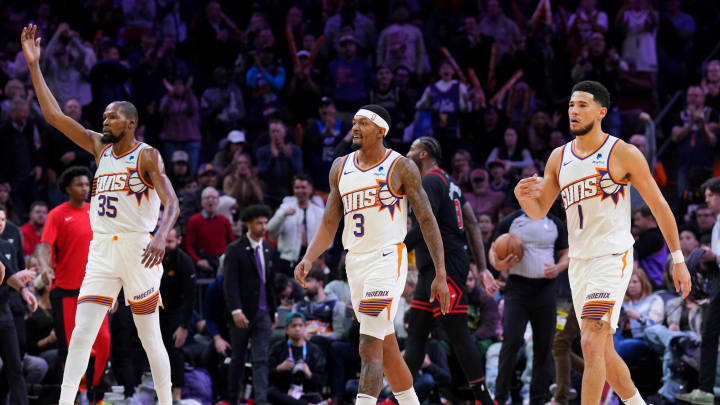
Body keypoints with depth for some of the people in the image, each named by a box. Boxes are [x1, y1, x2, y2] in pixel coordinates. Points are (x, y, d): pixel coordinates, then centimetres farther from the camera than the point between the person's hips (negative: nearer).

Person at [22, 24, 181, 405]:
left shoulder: (147, 156, -5)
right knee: (81, 332, -7)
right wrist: (33, 65, 3)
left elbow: (172, 204, -16)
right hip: (101, 249, 5)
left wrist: (161, 237, -35)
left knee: (150, 337, 2)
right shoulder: (100, 147, 12)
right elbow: (54, 115, 9)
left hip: (137, 247, -5)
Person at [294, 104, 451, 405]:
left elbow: (427, 221, -4)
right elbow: (329, 224, 14)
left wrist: (441, 275, -8)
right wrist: (308, 259, -5)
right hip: (355, 264, 6)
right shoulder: (340, 168, 12)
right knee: (387, 349, 13)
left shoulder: (401, 168, -4)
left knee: (370, 347, -18)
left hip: (388, 260, -6)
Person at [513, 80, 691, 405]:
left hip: (612, 257, -7)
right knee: (603, 352, 12)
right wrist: (524, 196, -11)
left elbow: (659, 206, -1)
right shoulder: (559, 158, 10)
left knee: (592, 343, -20)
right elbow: (539, 212, 13)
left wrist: (678, 259, -2)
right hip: (578, 261, 7)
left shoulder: (623, 154, -6)